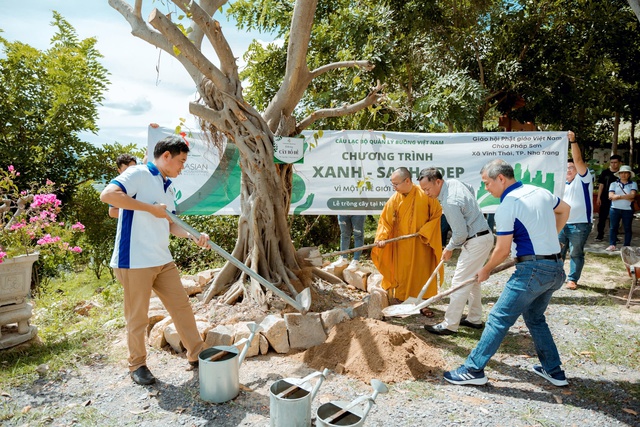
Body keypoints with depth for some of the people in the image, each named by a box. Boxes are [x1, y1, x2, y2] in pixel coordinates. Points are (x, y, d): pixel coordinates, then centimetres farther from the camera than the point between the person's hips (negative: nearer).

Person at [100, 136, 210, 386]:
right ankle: (137, 365, 27)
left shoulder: (169, 188, 16)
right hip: (135, 261, -8)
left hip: (163, 260, 8)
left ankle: (197, 354, 26)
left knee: (182, 306, 12)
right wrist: (150, 208, -21)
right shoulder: (138, 174, -9)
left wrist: (193, 235, -2)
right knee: (138, 317, 7)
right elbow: (107, 195, -24)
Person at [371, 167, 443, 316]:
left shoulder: (425, 195, -13)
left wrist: (425, 232, -11)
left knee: (422, 273, 9)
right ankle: (398, 304, 20)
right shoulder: (394, 199, -10)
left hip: (421, 244, 0)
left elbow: (437, 213, -4)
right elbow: (385, 220, -7)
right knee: (401, 274, 8)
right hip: (401, 246, 0)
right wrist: (382, 238, -21)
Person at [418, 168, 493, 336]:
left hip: (476, 242, -11)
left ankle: (450, 325, 3)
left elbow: (461, 234, -23)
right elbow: (472, 190, 24)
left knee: (459, 283, -5)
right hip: (484, 236, 11)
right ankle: (475, 319, 31)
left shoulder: (450, 203, -28)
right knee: (472, 279, 19)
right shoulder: (454, 182, 2)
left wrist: (449, 248, -5)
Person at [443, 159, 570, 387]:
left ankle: (473, 370, 2)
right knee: (535, 318, 24)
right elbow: (564, 209, 29)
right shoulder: (541, 192, 9)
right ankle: (553, 370, 32)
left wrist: (485, 271, 3)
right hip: (556, 268, 9)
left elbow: (502, 250, -13)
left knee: (498, 318, -3)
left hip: (532, 270, -9)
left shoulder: (506, 206, -15)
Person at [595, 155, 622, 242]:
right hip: (605, 199, 0)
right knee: (602, 217, 3)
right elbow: (601, 185, 2)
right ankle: (600, 235, 11)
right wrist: (598, 197, -3)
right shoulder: (605, 172, 1)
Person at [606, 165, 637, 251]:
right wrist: (627, 197, -11)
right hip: (615, 209, 1)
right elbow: (611, 196, -7)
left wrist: (618, 196, -14)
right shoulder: (614, 184, 7)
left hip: (628, 210, -1)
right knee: (613, 227, 2)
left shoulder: (633, 184, 4)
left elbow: (632, 195, -12)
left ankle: (627, 246, 13)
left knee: (627, 228, 6)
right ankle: (612, 245, 7)